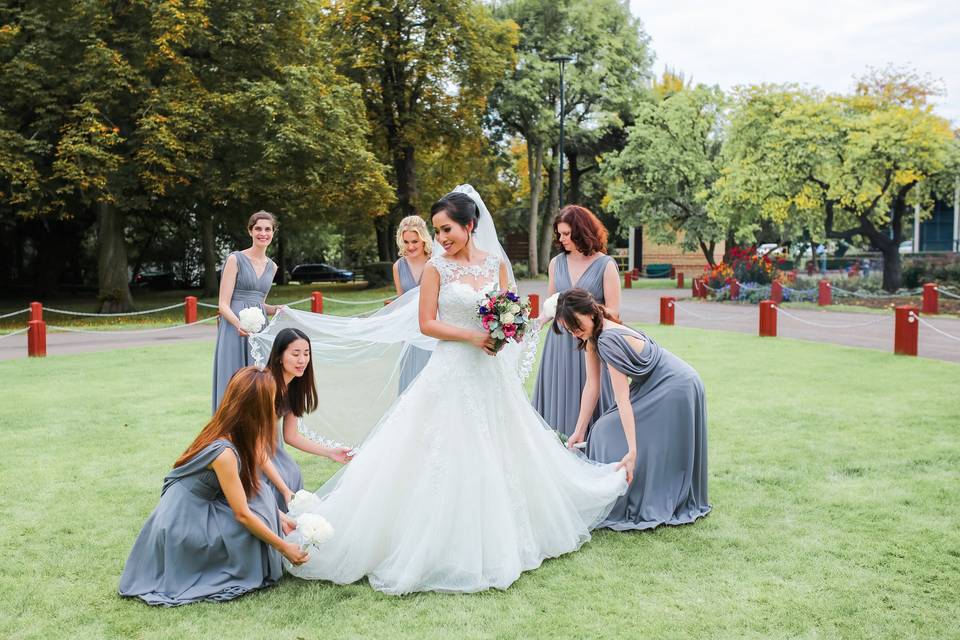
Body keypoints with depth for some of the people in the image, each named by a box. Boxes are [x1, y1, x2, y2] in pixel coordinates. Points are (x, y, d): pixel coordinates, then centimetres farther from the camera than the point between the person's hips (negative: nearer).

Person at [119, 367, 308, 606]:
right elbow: (242, 514, -21)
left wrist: (278, 516, 8)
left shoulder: (226, 433, -4)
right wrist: (284, 548, -13)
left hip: (192, 513, 8)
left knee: (252, 492, -1)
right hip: (182, 529, -8)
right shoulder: (223, 452, -28)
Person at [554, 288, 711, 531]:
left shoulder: (608, 340, -30)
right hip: (655, 387, 10)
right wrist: (579, 432, 2)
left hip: (676, 390, -10)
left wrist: (632, 450, -32)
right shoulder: (593, 337, -2)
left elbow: (622, 399, -32)